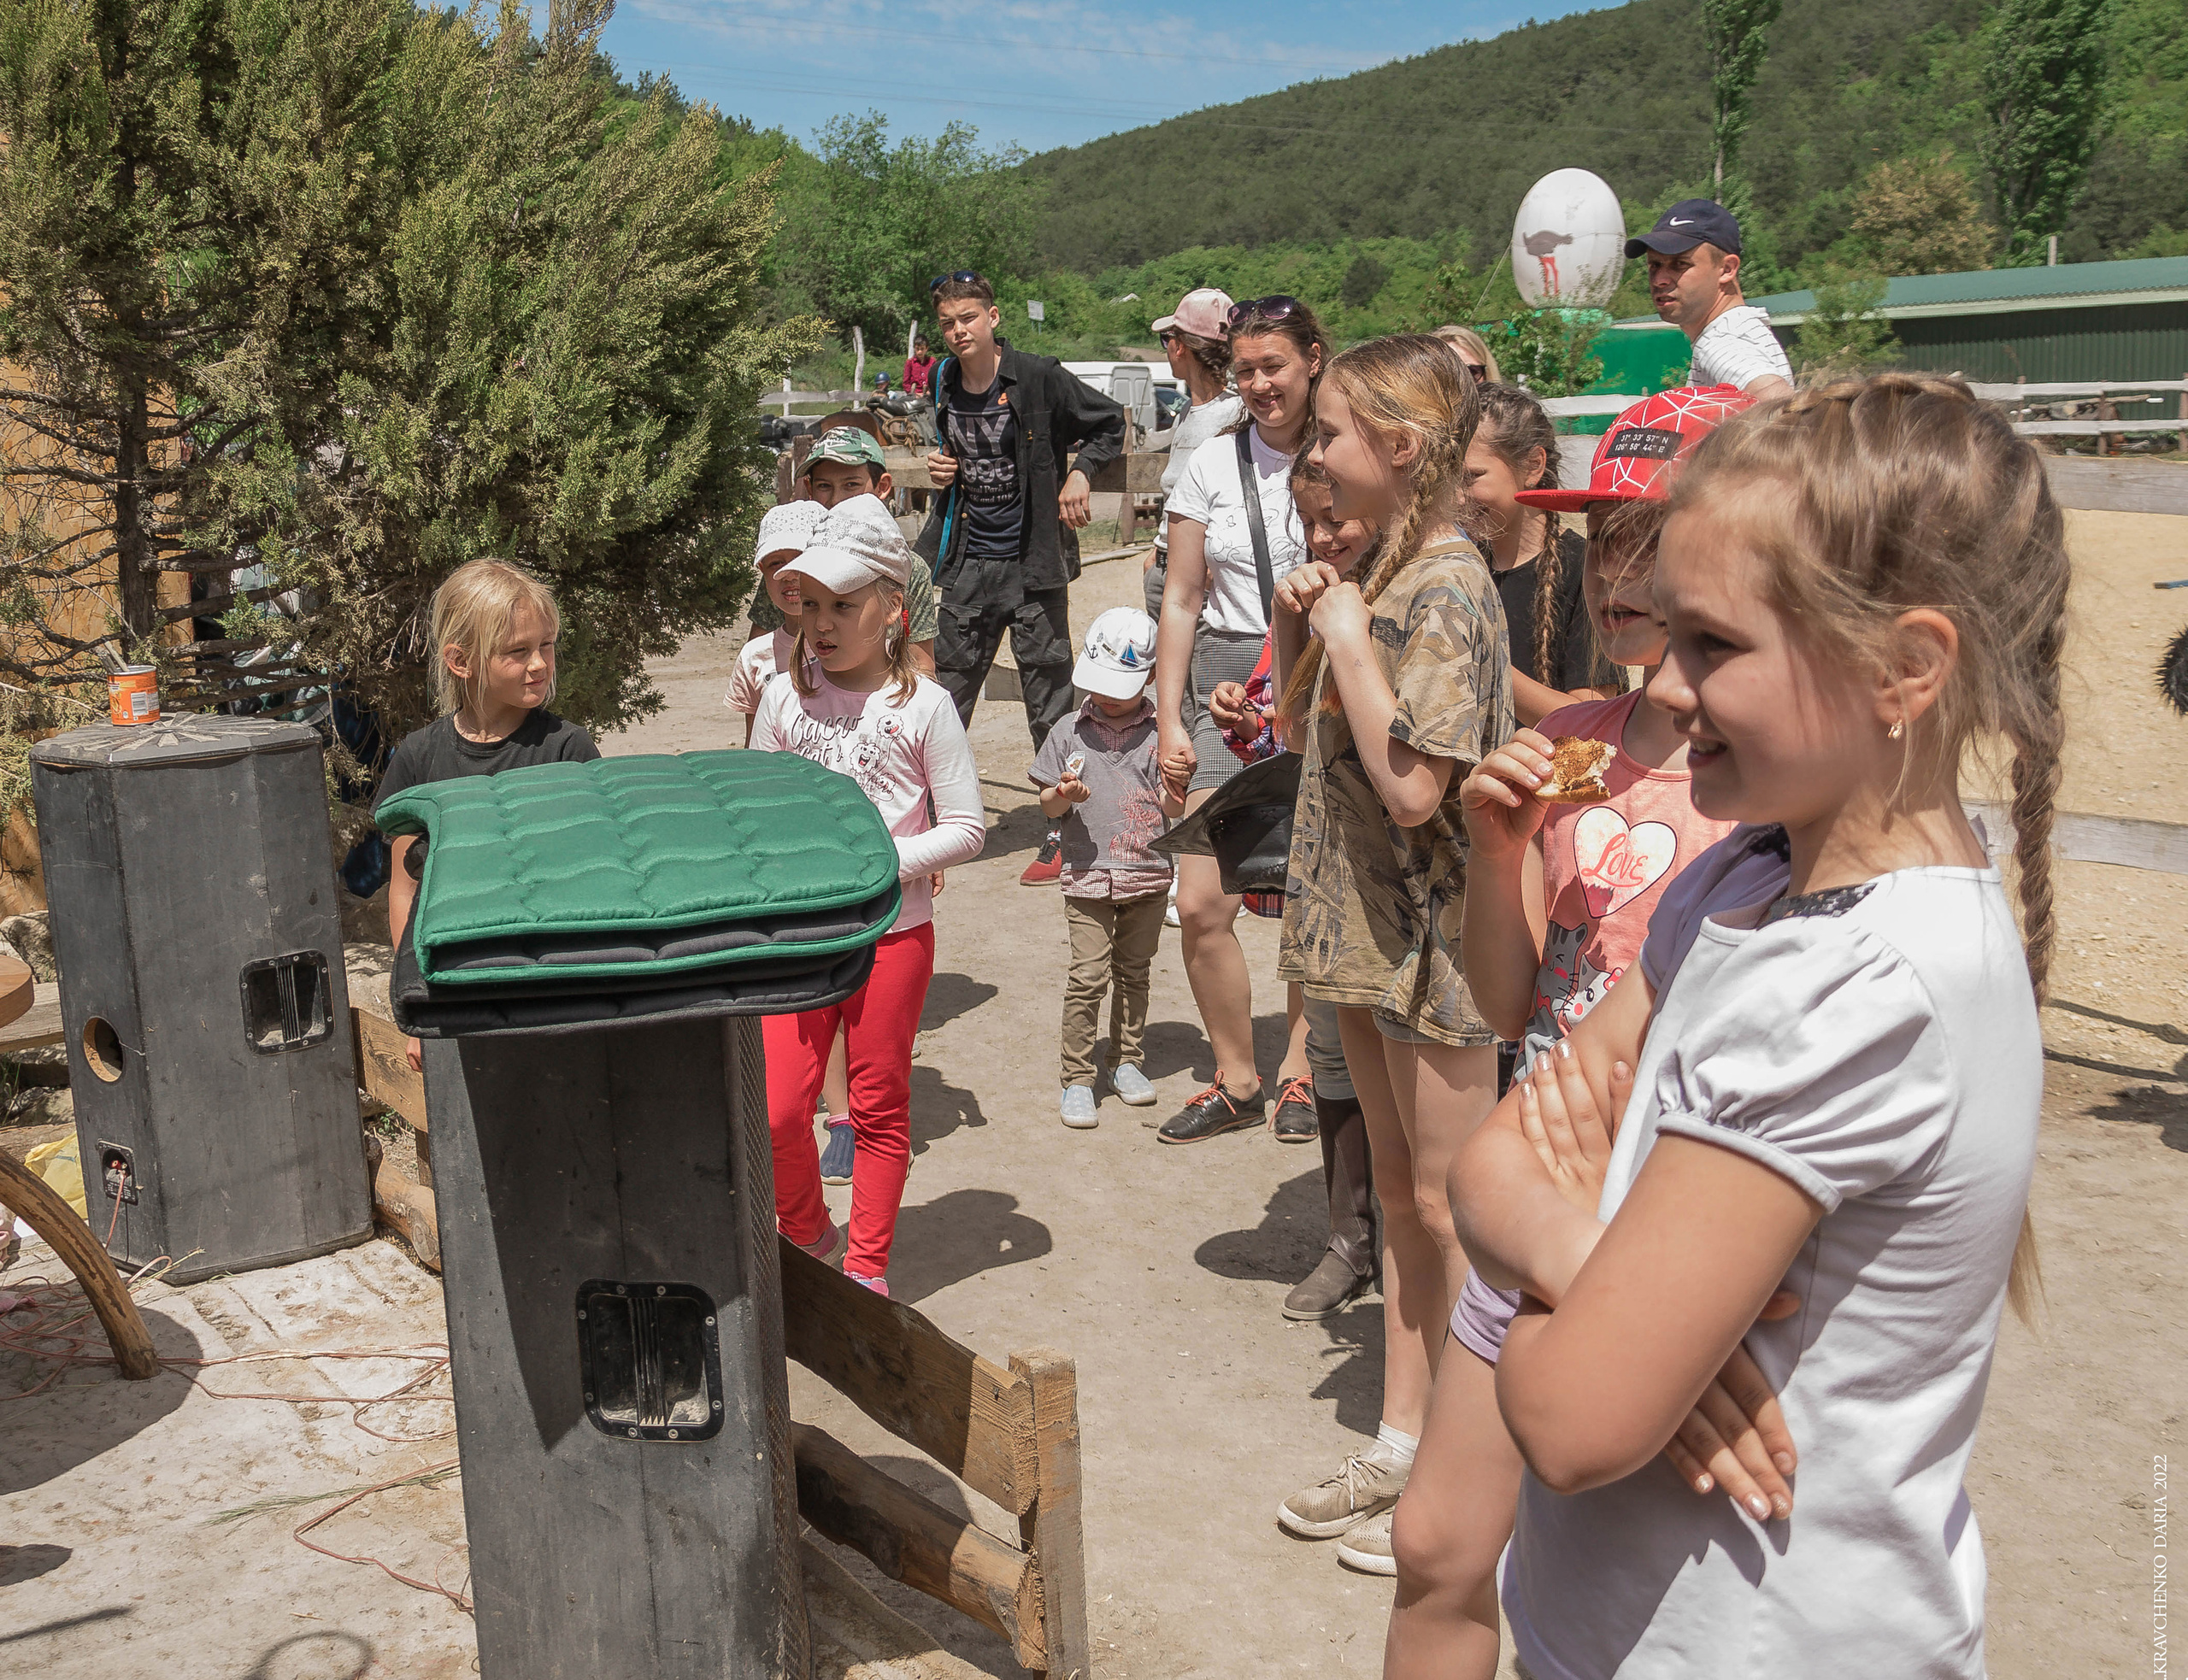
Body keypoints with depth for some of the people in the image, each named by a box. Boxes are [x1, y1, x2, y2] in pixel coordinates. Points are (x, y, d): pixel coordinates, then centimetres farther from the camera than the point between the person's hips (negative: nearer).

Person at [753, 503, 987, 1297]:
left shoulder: (923, 705, -7)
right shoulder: (783, 697, 1)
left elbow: (967, 829, -6)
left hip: (893, 932, -2)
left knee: (880, 1110, 10)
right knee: (775, 1112, -2)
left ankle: (866, 1266, 27)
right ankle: (807, 1235, 25)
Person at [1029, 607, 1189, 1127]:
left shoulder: (1160, 733, 0)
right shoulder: (1069, 732, 1)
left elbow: (1174, 808, 2)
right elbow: (1048, 807, 6)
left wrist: (1172, 797, -20)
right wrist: (1063, 795, -16)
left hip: (1147, 874, 1)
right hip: (1087, 874, -1)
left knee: (1133, 972, 13)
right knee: (1088, 975, -6)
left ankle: (1126, 1061, 29)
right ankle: (1077, 1078, 2)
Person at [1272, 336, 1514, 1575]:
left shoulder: (1447, 589, -19)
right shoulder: (1388, 575, 9)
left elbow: (1414, 787, -26)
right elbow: (1305, 723, 17)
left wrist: (1348, 636, -19)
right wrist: (1308, 626, 1)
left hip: (1436, 938, -9)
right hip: (1373, 930, 9)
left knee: (1451, 1211, 3)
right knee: (1401, 1196, 17)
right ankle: (1399, 1450, 30)